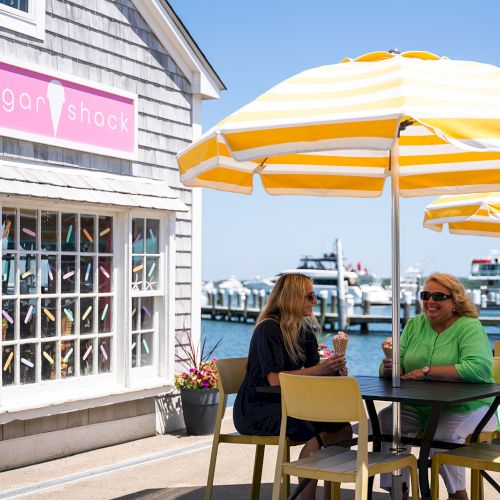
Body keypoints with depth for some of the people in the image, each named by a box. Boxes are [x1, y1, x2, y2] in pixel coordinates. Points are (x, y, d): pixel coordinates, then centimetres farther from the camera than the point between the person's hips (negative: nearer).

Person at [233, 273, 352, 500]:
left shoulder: (304, 330, 10)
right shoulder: (269, 329, -16)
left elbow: (313, 370, 4)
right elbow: (274, 379, -25)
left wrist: (333, 367, -17)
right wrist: (319, 369, -28)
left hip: (286, 404, 8)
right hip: (255, 410, -8)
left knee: (343, 428, -9)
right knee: (317, 433, -28)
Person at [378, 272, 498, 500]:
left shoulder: (470, 327, -9)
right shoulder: (414, 325, 10)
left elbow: (479, 368, -28)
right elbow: (393, 371, 7)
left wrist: (427, 372, -24)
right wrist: (389, 367, -20)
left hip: (469, 407, -5)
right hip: (422, 408, 5)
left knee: (442, 434, -33)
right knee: (387, 418, -20)